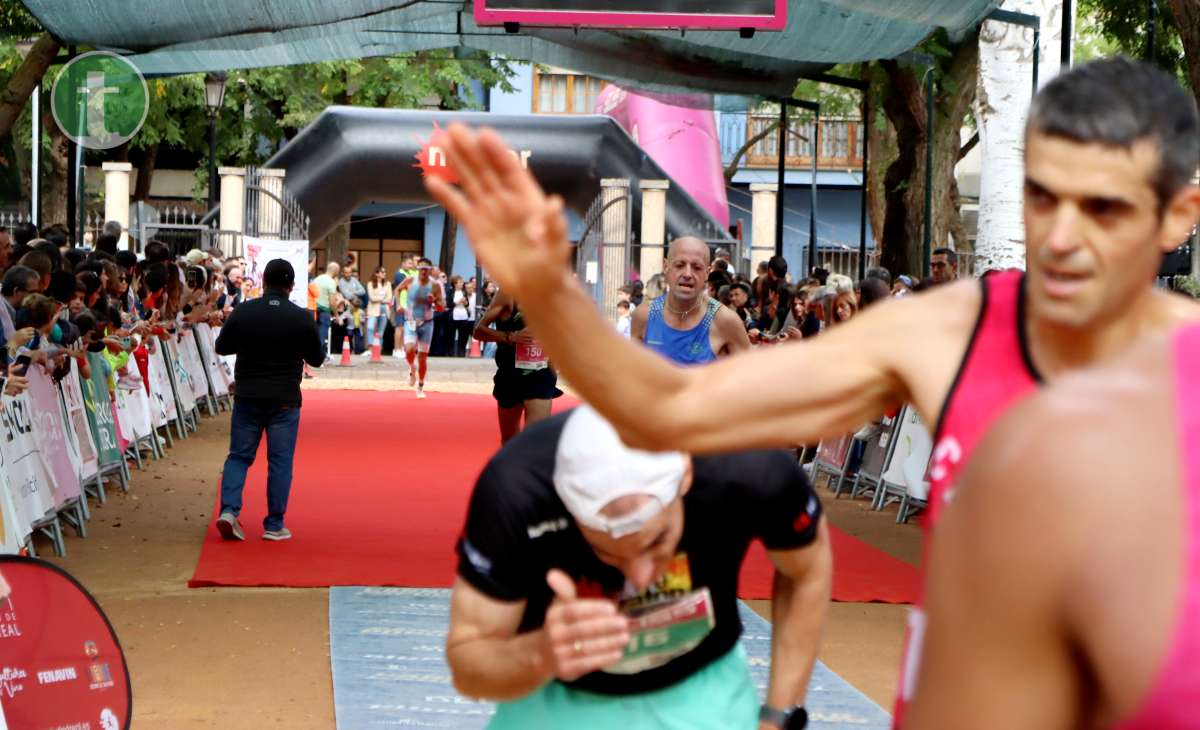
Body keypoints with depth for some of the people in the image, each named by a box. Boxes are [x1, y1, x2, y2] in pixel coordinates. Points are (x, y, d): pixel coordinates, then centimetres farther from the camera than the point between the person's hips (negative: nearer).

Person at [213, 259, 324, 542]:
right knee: (280, 461, 5)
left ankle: (229, 509, -6)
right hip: (284, 400, -1)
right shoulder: (302, 318, -7)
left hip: (247, 397, 1)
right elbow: (317, 359, 4)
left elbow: (221, 347, 8)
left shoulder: (243, 312, -3)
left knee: (239, 455, 11)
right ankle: (274, 525, 8)